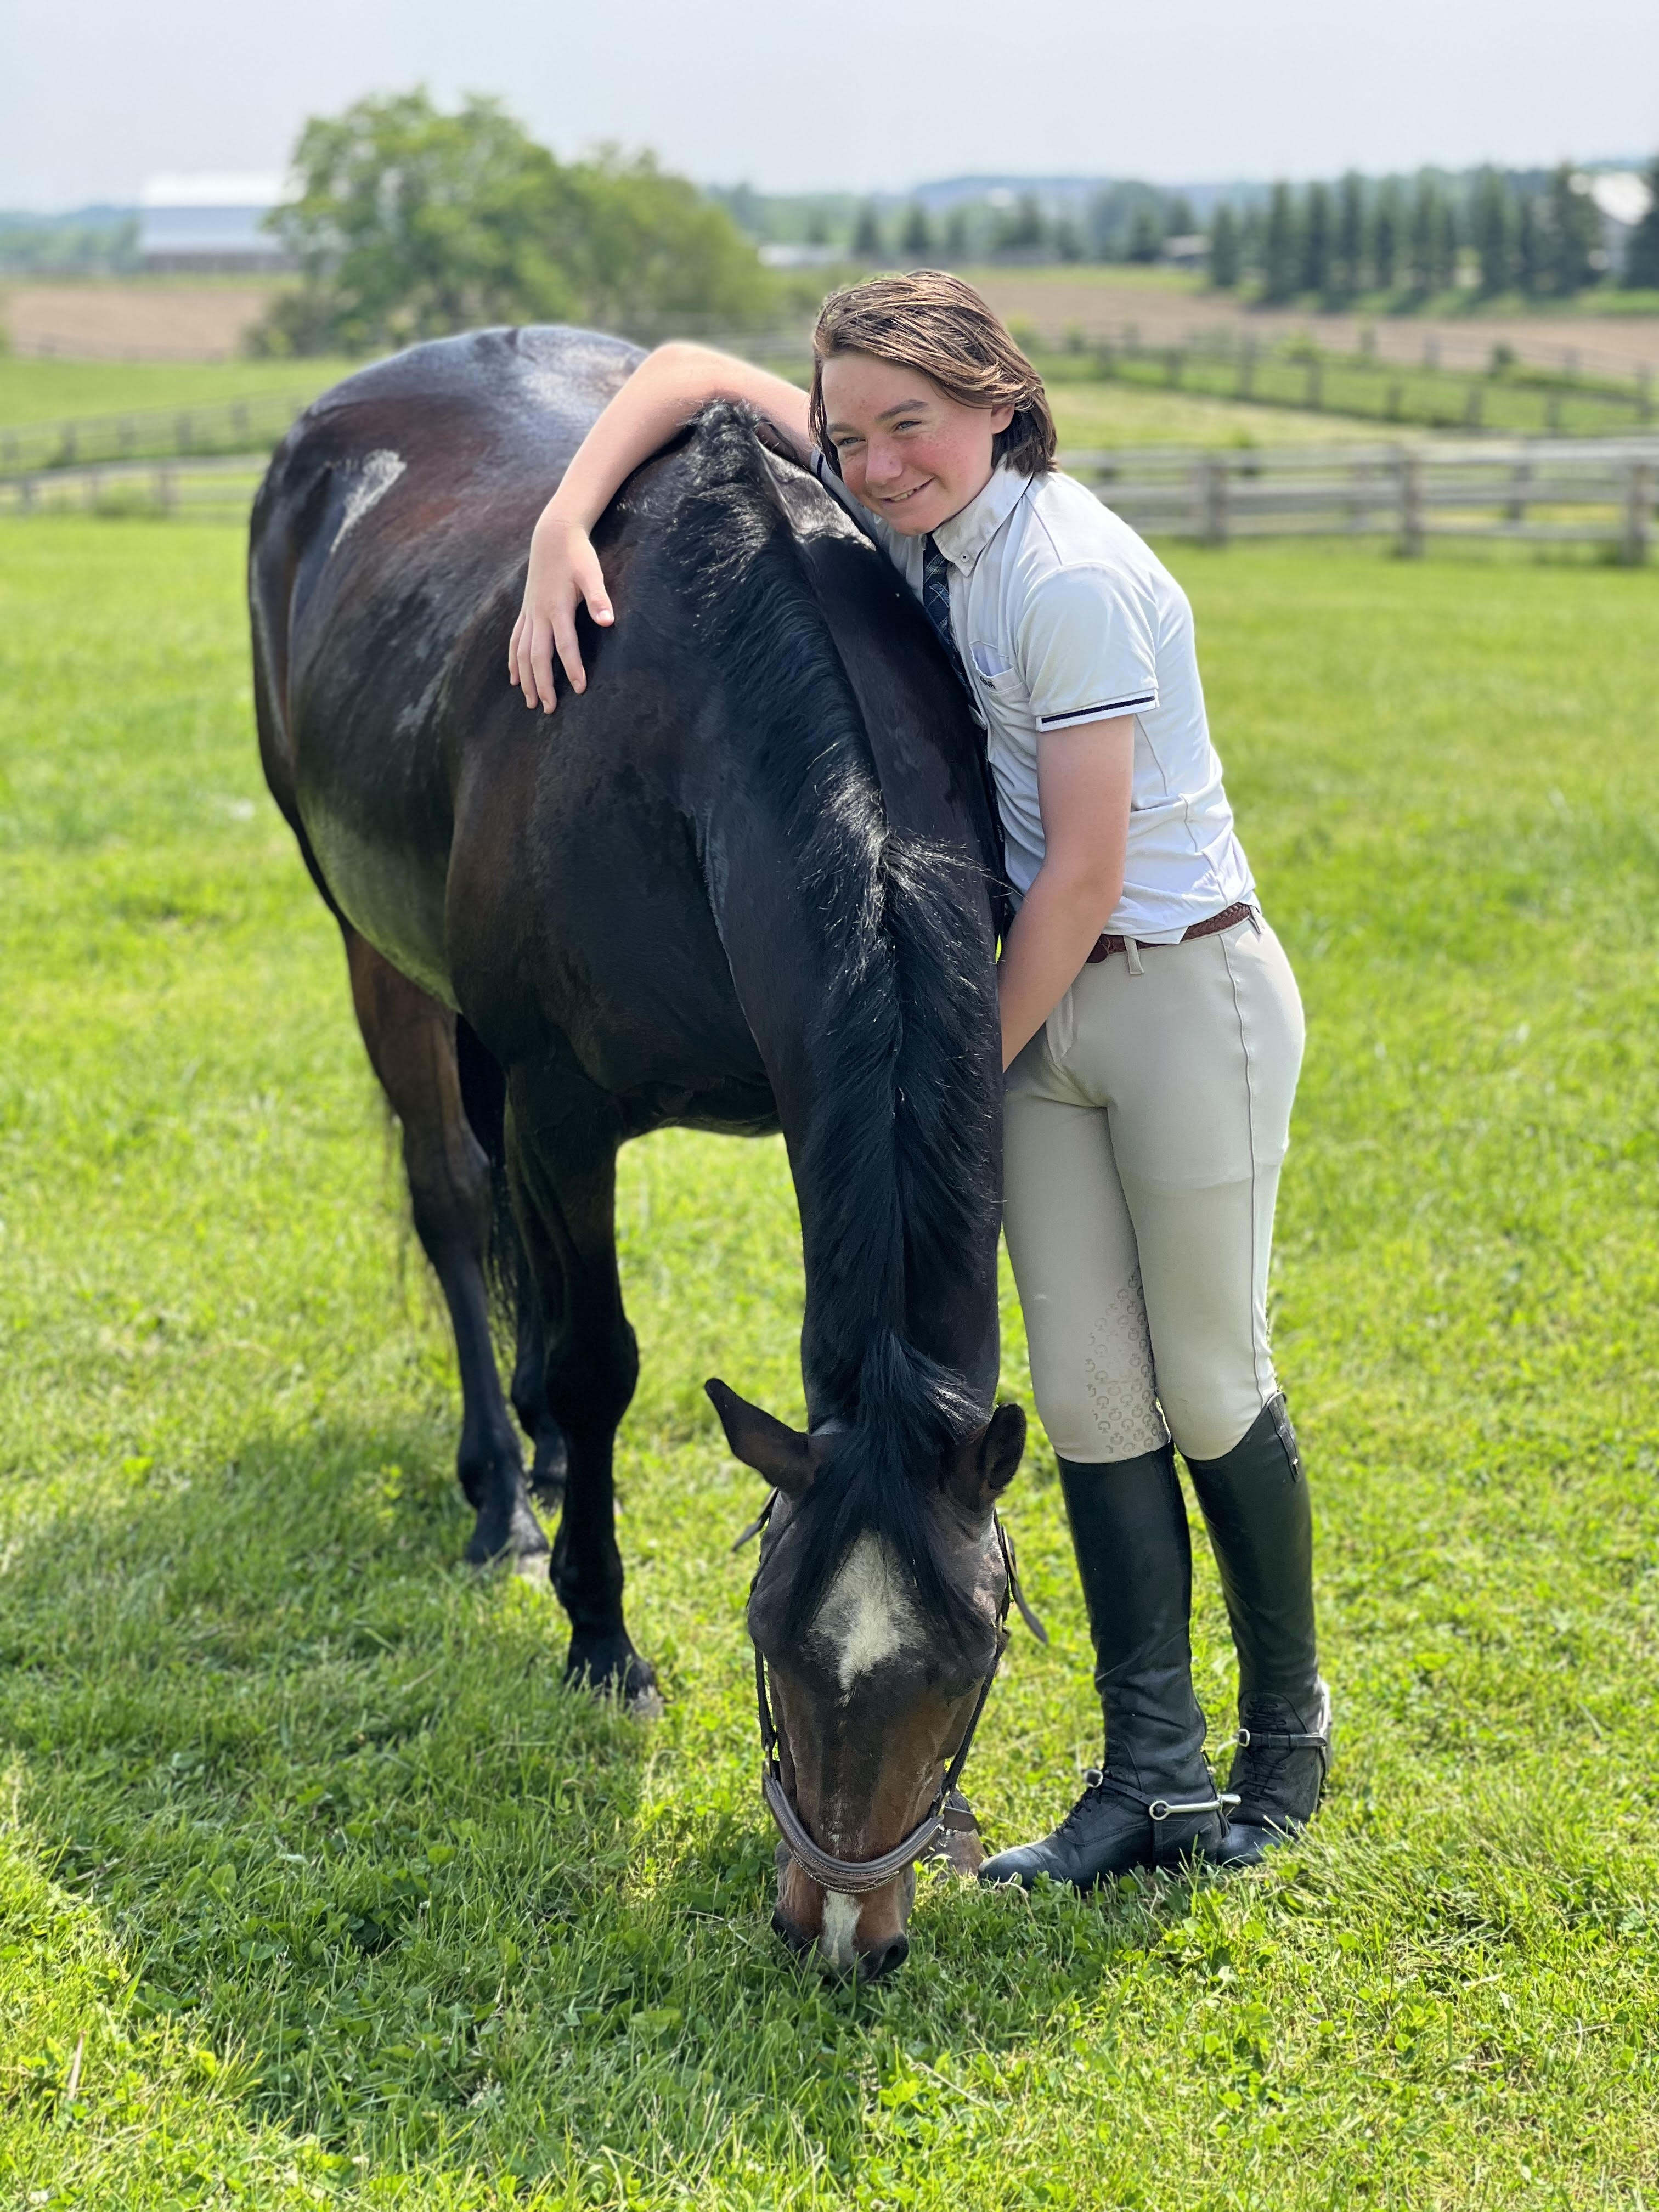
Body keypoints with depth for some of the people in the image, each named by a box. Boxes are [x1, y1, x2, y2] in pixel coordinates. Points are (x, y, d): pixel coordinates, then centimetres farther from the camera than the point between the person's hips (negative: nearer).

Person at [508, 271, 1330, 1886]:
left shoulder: (1075, 578, -22)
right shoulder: (909, 516, 0)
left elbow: (1085, 870, -21)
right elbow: (693, 373, 5)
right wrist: (562, 528, -10)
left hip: (1185, 993, -7)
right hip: (1044, 994, 7)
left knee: (1208, 1388, 5)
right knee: (1088, 1398, 6)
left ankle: (1289, 1739, 25)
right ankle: (1153, 1777, 12)